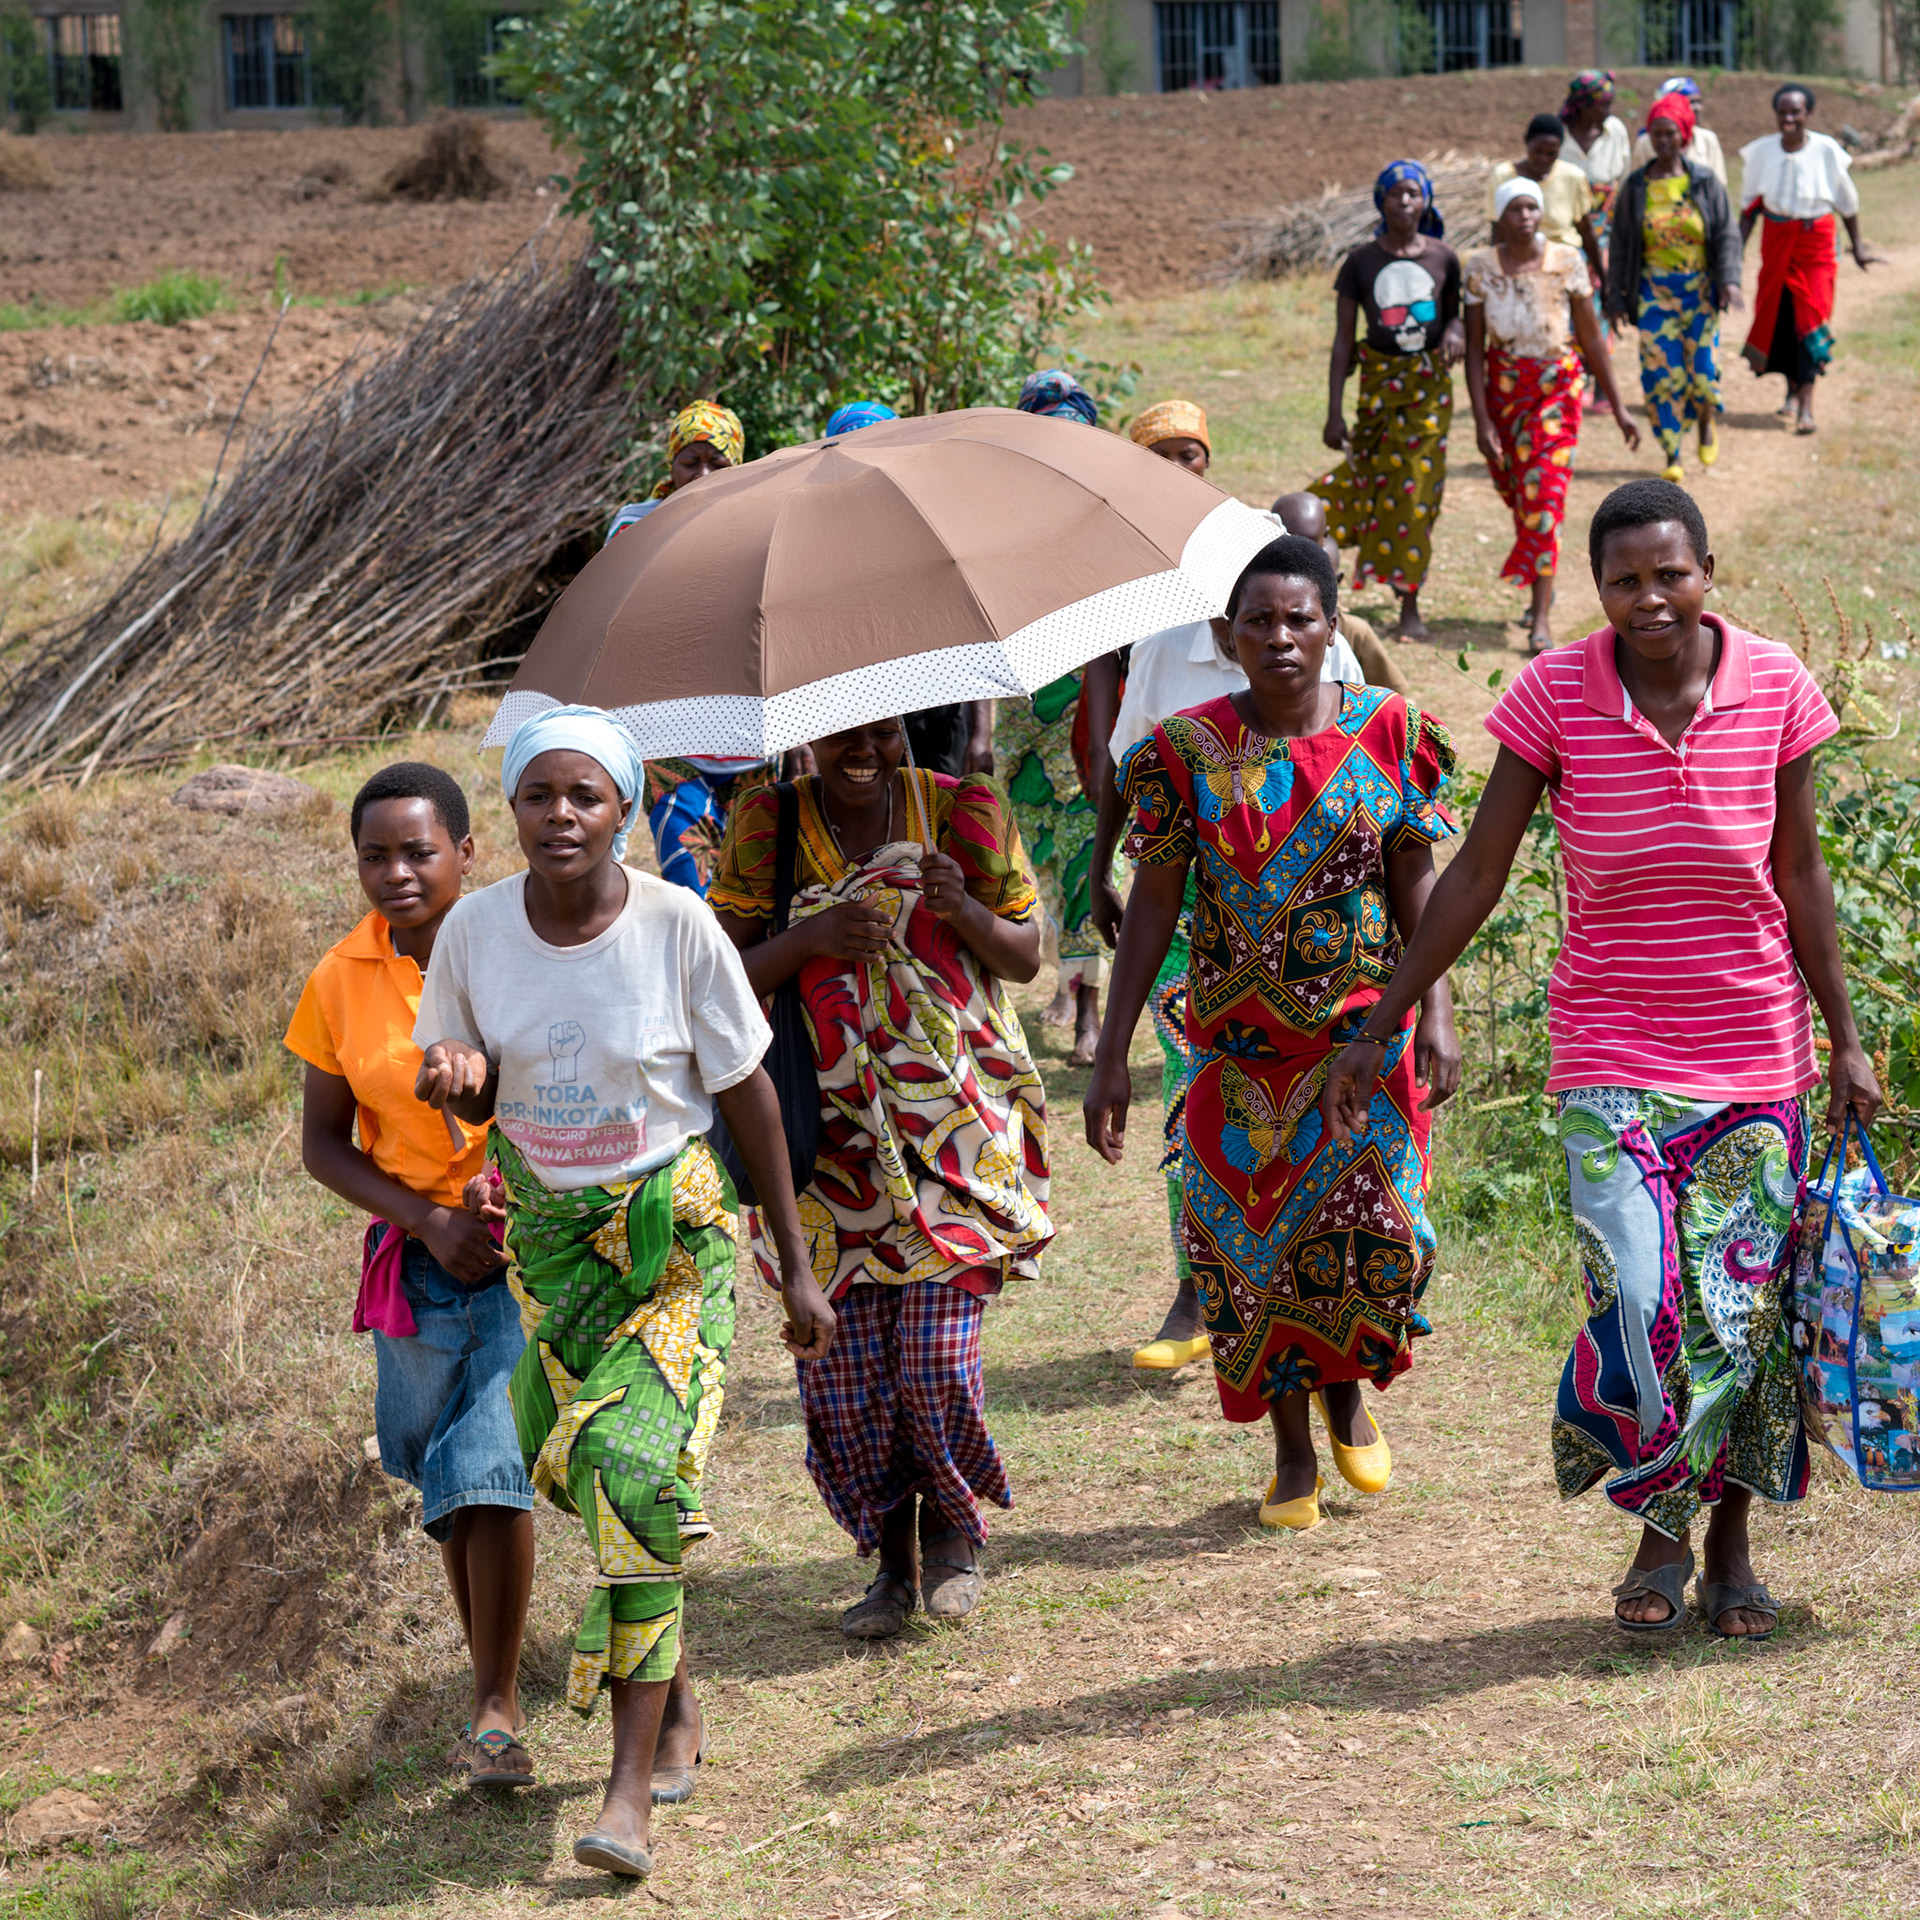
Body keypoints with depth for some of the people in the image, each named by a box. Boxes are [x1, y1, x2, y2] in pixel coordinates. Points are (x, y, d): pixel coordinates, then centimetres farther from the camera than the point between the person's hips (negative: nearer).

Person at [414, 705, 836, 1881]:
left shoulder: (678, 927, -15)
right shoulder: (476, 931, -8)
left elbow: (749, 1096, -6)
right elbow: (472, 1092, 6)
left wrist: (798, 1268, -3)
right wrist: (456, 1079, -20)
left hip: (677, 1226, -3)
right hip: (550, 1231, 3)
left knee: (639, 1467, -15)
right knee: (591, 1469, 4)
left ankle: (633, 1786, -14)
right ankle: (676, 1708, 29)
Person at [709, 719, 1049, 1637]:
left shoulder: (962, 812, 0)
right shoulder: (768, 828, 0)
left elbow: (1026, 957, 6)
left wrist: (965, 912, -15)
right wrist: (813, 935, -20)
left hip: (954, 1126, -1)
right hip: (828, 1132, 1)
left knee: (937, 1352, -10)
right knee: (842, 1370, -1)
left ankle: (953, 1526, 19)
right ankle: (894, 1560, 21)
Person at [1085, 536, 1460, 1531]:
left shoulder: (1386, 732, -1)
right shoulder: (1187, 752, -3)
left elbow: (1415, 887, 4)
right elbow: (1152, 906, 0)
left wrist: (1436, 1015, -6)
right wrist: (1112, 1060, -2)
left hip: (1365, 1034, 0)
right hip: (1241, 1045, 0)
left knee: (1375, 1228, -8)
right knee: (1256, 1241, 2)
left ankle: (1346, 1393, 23)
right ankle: (1291, 1452, 20)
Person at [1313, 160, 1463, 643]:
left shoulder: (1442, 258, 0)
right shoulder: (1362, 262, -4)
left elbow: (1454, 311, 16)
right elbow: (1343, 340, -2)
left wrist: (1455, 331, -11)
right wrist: (1334, 413, -7)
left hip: (1430, 385, 1)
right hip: (1379, 381, -1)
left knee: (1414, 491, 0)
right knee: (1383, 484, 0)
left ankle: (1410, 608, 7)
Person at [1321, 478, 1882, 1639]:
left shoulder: (1775, 689, -6)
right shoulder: (1556, 695, -10)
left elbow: (1800, 876, 3)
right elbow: (1477, 875, -4)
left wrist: (1846, 1039, 6)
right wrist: (1381, 1029, -3)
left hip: (1754, 1047, 2)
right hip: (1614, 1049, -1)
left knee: (1746, 1304, 4)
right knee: (1640, 1299, -15)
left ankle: (1731, 1543, 25)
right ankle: (1661, 1531, 10)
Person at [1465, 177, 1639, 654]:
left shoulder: (1567, 263, -8)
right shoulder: (1479, 269, -7)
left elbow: (1591, 338, -1)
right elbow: (1474, 347, -6)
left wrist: (1618, 407, 1)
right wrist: (1481, 421, -11)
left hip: (1557, 388, -2)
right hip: (1502, 390, 2)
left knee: (1544, 495, -12)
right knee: (1516, 496, 14)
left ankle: (1540, 621, -12)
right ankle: (1542, 587, 40)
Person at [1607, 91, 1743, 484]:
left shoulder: (1704, 183, 1)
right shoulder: (1636, 186, 3)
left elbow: (1727, 235, 0)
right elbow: (1621, 244, 7)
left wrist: (1730, 279, -15)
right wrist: (1616, 295, 2)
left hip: (1700, 289, -1)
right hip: (1655, 290, 1)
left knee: (1703, 368, -7)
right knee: (1662, 371, -7)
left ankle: (1708, 420, 27)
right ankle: (1672, 455, 2)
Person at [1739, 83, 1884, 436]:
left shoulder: (1826, 151, -11)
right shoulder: (1761, 152, -5)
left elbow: (1847, 202, 1)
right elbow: (1750, 205, 5)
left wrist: (1857, 246, 7)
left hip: (1816, 241, -2)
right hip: (1777, 241, 3)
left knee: (1811, 317, -9)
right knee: (1780, 316, 8)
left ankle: (1806, 406, -12)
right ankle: (1793, 388, 31)